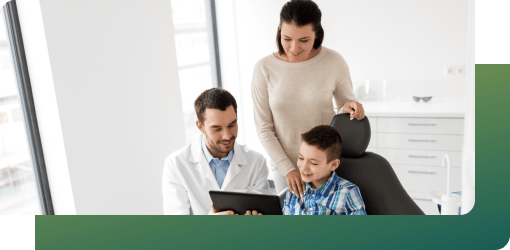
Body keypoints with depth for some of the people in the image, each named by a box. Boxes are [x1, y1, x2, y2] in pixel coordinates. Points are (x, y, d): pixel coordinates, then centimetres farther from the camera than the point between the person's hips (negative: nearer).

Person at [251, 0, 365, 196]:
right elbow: (264, 128, -5)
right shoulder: (264, 69, -10)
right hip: (284, 164, 1)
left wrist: (349, 107, -19)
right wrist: (288, 169, -10)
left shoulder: (334, 62, -11)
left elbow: (343, 108, 4)